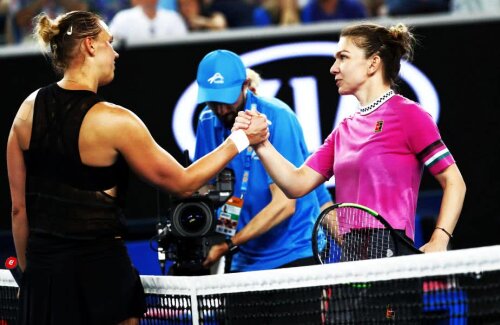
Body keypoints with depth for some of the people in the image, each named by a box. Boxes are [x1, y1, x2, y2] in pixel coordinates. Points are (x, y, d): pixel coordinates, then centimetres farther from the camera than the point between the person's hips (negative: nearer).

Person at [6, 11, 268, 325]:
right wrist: (241, 139, 6)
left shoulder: (29, 109, 1)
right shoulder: (113, 121, -15)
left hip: (42, 271, 5)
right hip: (100, 270, -5)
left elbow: (19, 207, 6)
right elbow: (183, 183, -5)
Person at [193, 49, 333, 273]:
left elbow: (284, 205, -19)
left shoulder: (277, 117, -15)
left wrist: (228, 245, -23)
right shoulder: (208, 122, 3)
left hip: (294, 254, -5)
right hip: (244, 261, 5)